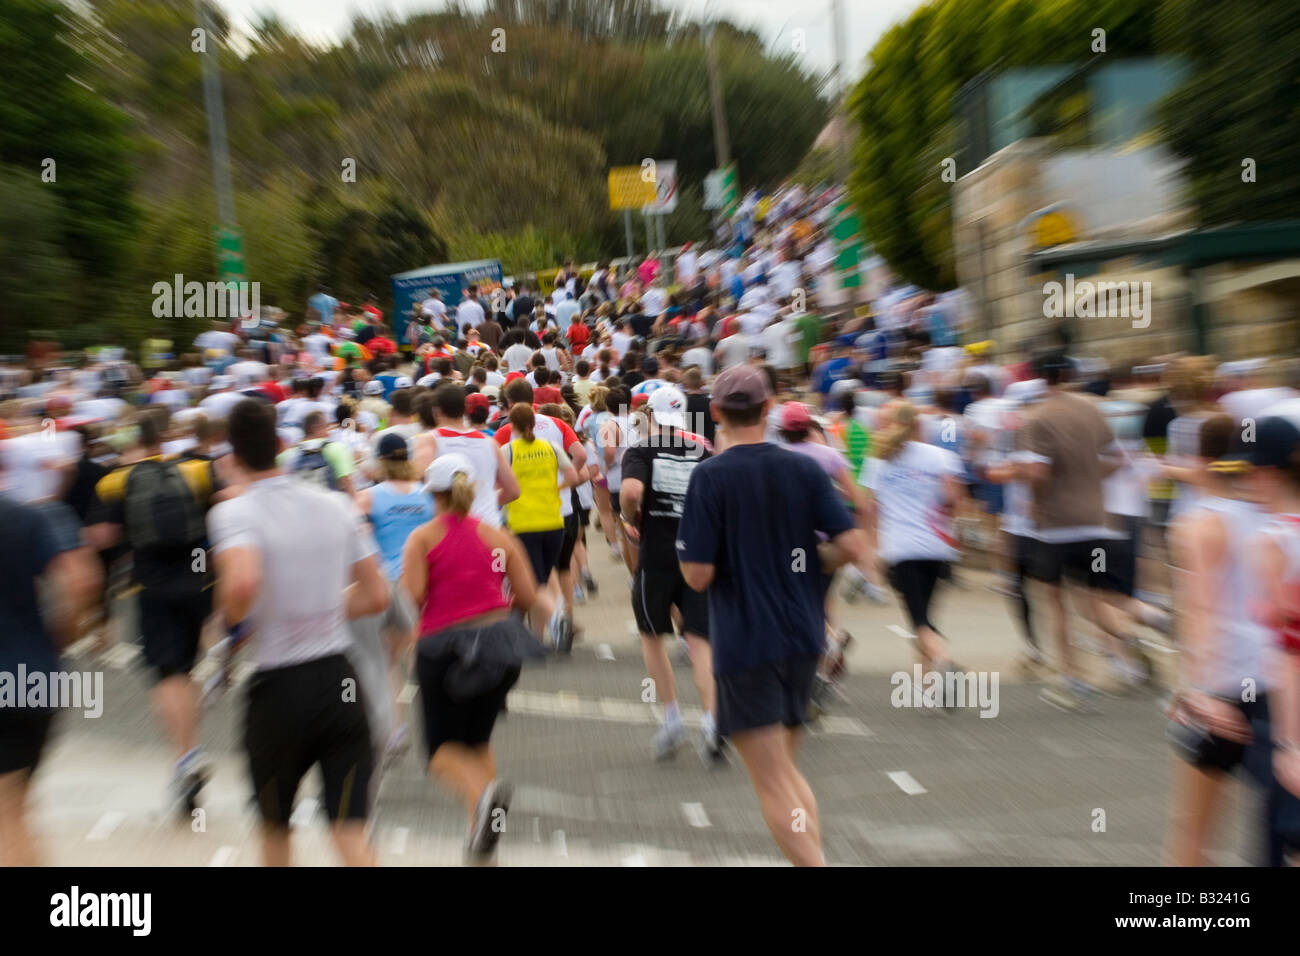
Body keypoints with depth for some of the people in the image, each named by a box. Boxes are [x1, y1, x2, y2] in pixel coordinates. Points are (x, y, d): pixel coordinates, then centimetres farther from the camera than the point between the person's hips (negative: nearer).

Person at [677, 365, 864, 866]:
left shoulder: (709, 476, -12)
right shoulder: (804, 468, -1)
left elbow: (698, 575, -15)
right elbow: (851, 546, -5)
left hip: (745, 643, -5)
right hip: (802, 637, 5)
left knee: (774, 786, 5)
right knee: (785, 767, 24)